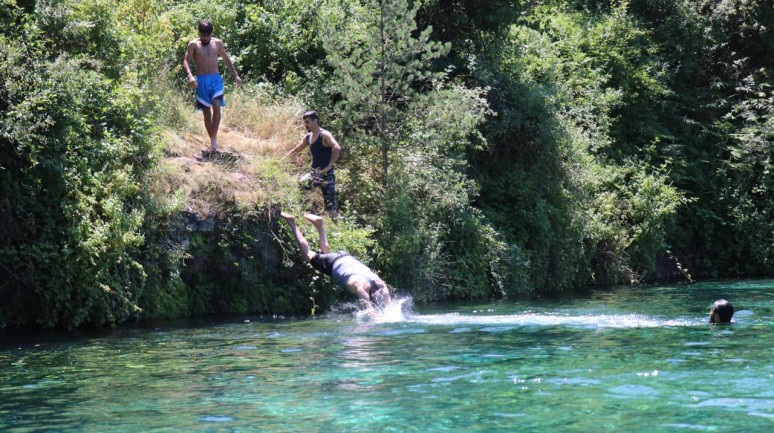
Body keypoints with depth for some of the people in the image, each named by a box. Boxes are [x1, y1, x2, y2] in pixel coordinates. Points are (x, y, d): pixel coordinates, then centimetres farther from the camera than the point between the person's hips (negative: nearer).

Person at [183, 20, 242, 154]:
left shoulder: (218, 43, 10)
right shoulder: (193, 45, 0)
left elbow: (226, 59, 22)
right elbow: (186, 61, -8)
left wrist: (236, 75, 18)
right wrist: (190, 76, -27)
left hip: (216, 79, 1)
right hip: (201, 81, -1)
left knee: (216, 107, -20)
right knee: (206, 112, 2)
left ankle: (214, 140, -20)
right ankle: (213, 143, 10)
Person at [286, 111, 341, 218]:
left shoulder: (325, 135, -15)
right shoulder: (308, 137, 11)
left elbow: (337, 148, -31)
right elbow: (296, 150, 25)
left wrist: (330, 165, -31)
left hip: (326, 174, -8)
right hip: (314, 173, 8)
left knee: (330, 206, -9)